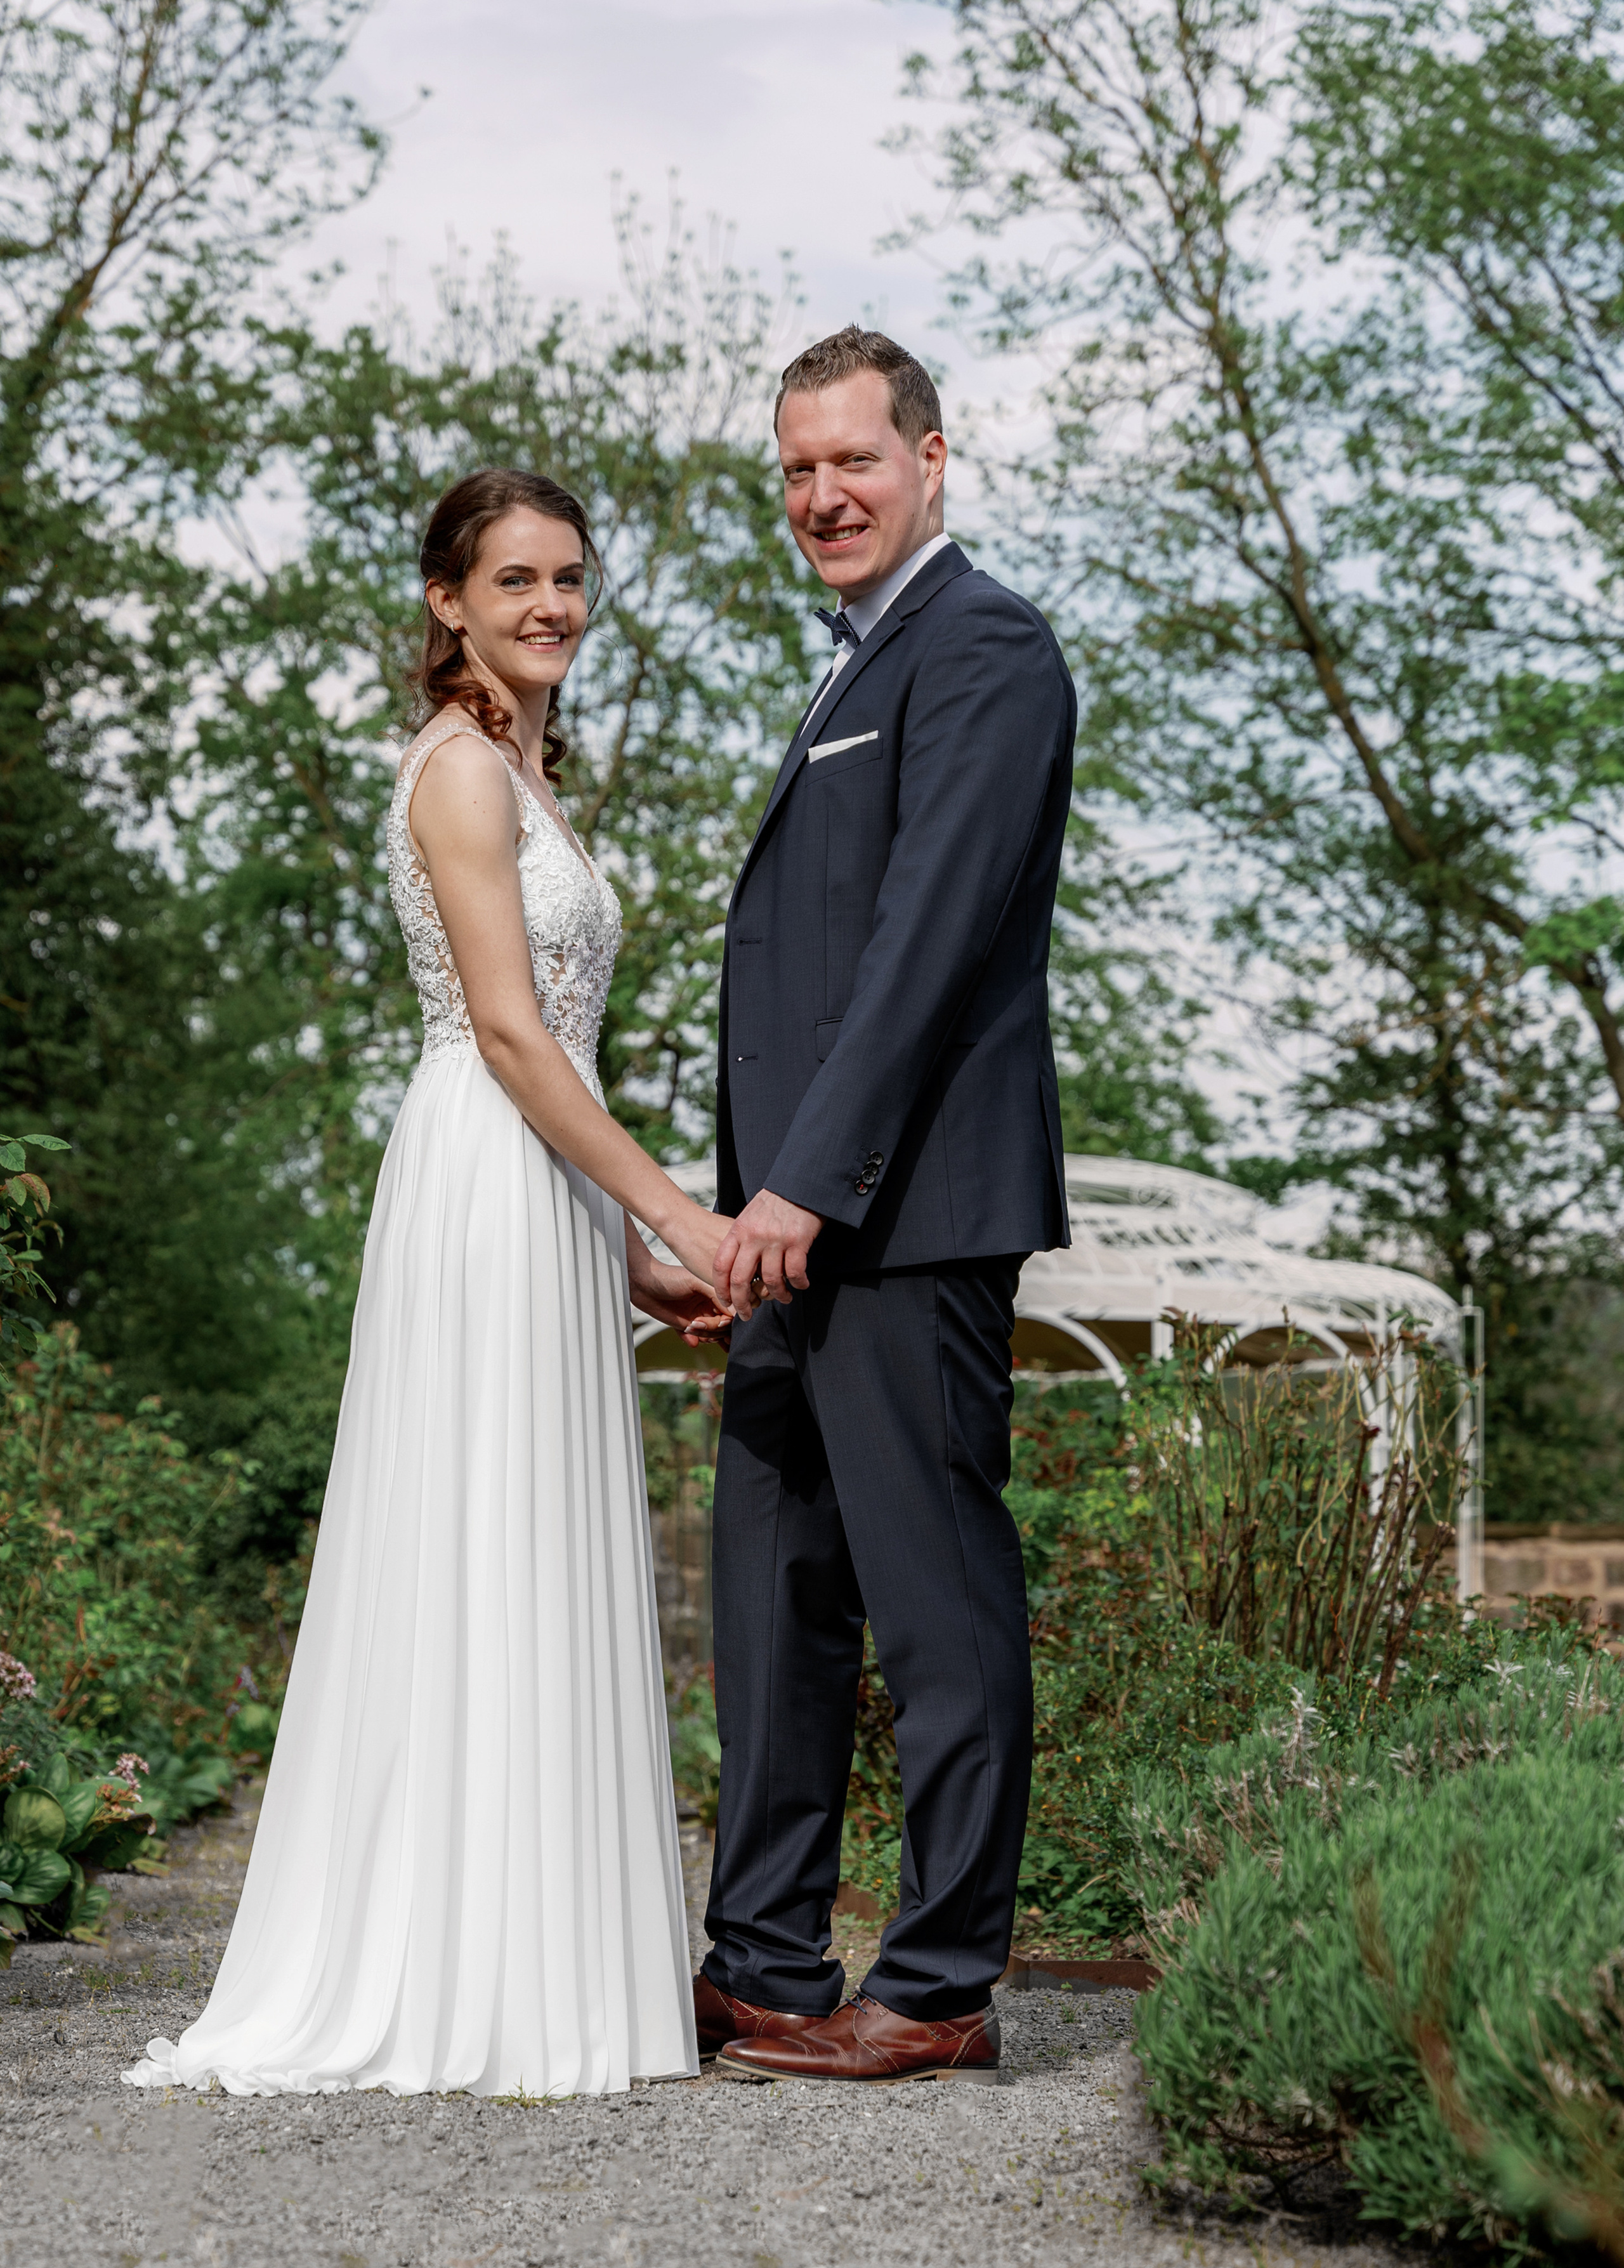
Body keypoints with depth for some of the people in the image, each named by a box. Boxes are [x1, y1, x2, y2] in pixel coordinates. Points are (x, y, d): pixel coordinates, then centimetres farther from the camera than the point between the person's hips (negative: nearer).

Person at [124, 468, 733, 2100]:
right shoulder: (462, 767, -8)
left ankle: (537, 1983, 13)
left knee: (537, 1580, 9)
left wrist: (627, 1256, 19)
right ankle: (479, 1996, -3)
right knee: (486, 1570, -8)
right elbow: (508, 1033, -16)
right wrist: (674, 1210, -16)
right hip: (489, 1188, -10)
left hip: (551, 1202, 10)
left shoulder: (523, 773, 21)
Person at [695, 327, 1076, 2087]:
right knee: (775, 1596, 12)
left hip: (909, 1211, -10)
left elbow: (929, 936, -17)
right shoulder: (870, 662, 23)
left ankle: (941, 1993, 3)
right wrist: (764, 1198, 19)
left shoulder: (982, 649, -8)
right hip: (813, 1216, 10)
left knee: (935, 1596, -4)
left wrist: (806, 1182, -21)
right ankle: (761, 1973, 20)